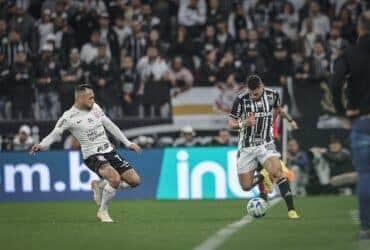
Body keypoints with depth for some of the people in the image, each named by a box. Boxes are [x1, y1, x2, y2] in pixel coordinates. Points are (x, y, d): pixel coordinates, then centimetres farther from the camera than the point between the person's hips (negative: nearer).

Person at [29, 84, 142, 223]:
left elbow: (110, 126, 17)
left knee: (134, 180, -1)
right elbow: (54, 134, -10)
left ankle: (99, 185, 19)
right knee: (115, 178, -31)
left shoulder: (95, 108, 7)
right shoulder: (69, 117, -12)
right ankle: (103, 211, -8)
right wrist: (41, 145, -30)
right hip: (93, 155, -7)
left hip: (109, 151, 7)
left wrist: (127, 143, 20)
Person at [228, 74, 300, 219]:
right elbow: (231, 124, -8)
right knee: (246, 186, 2)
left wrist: (289, 119, 29)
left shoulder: (272, 95, -3)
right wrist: (244, 123, -27)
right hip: (246, 146, 0)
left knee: (278, 173, -24)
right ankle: (262, 178, 36)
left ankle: (291, 210, -23)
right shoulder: (241, 99, -13)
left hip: (266, 144, 0)